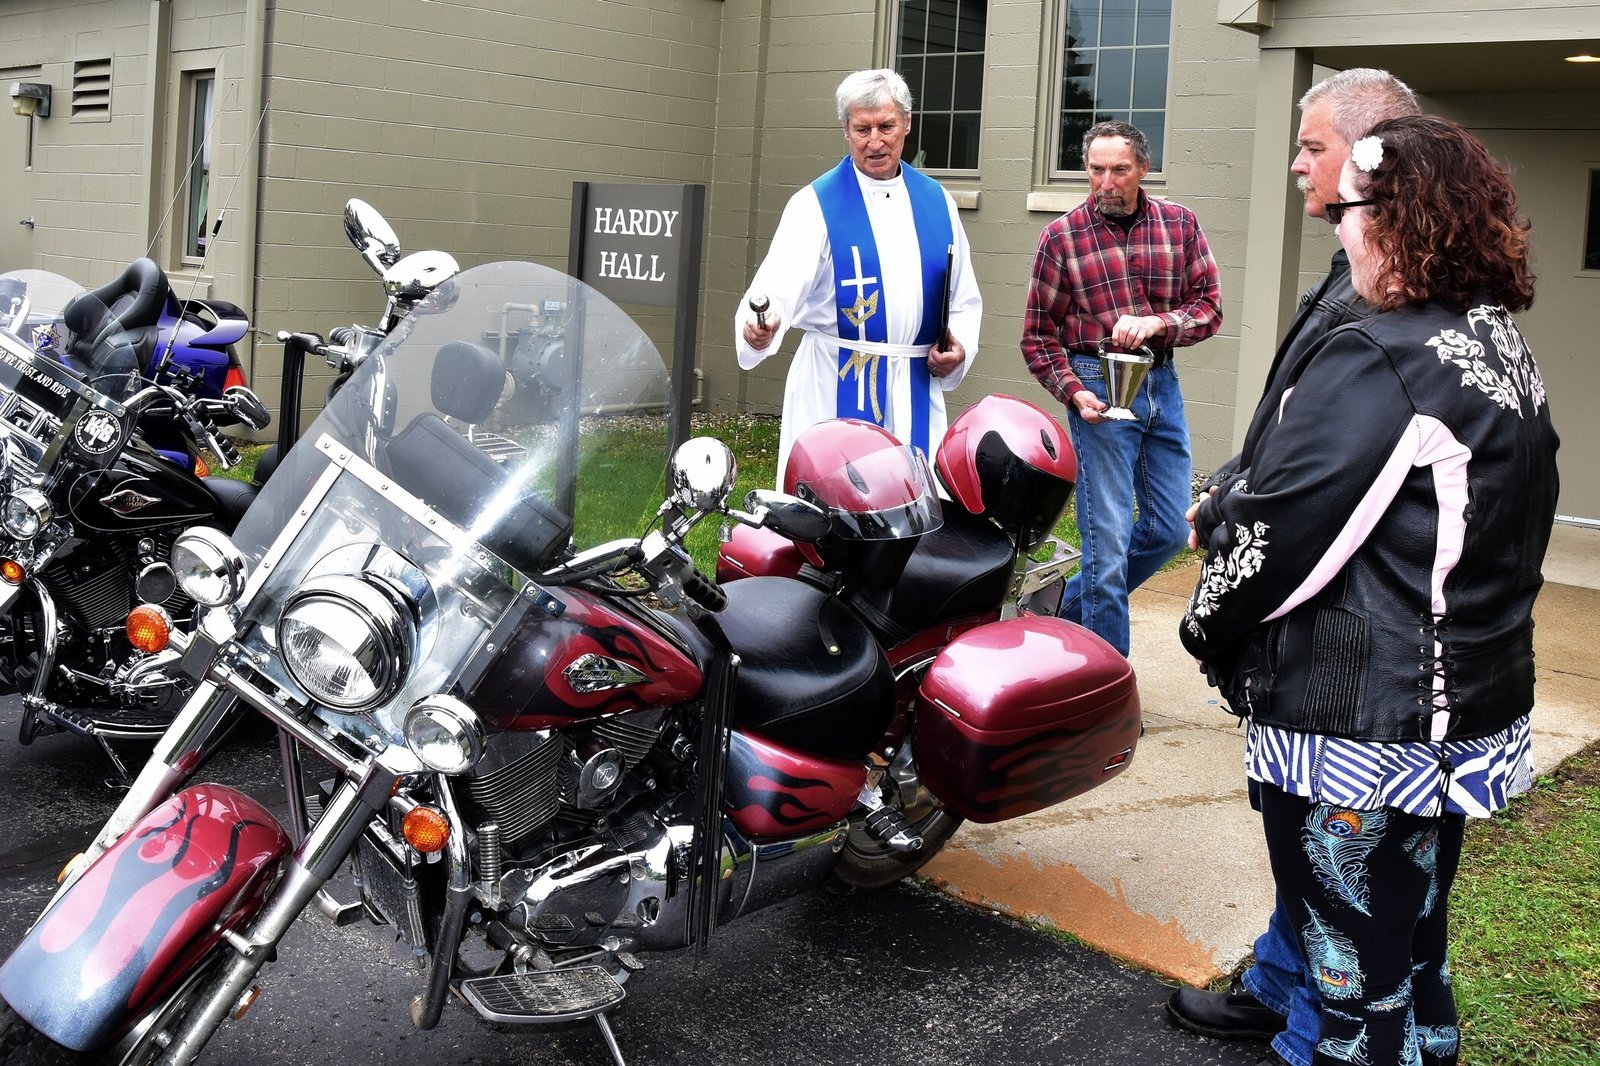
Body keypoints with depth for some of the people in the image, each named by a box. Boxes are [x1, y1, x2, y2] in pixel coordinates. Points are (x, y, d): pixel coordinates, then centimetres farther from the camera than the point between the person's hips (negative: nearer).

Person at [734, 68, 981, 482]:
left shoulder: (937, 202, 13)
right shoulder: (816, 203, -1)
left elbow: (964, 298, 20)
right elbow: (782, 284, -15)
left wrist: (960, 346, 1)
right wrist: (760, 327, -36)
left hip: (918, 393, 4)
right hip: (837, 390, -4)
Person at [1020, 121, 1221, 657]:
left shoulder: (1180, 224, 5)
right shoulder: (1061, 236, -3)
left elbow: (1208, 306, 2)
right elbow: (1038, 335, -1)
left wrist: (1155, 323, -17)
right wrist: (1073, 392, -16)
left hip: (1162, 385, 5)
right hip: (1097, 386, -5)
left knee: (1169, 531, 11)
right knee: (1108, 539, -5)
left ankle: (1070, 605, 31)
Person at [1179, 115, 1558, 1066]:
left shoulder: (1376, 364, -22)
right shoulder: (1506, 352, 8)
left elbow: (1275, 532, -21)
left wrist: (1209, 625, -1)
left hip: (1356, 731, -9)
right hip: (1467, 714, 9)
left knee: (1360, 981, 4)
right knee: (1414, 942, 24)